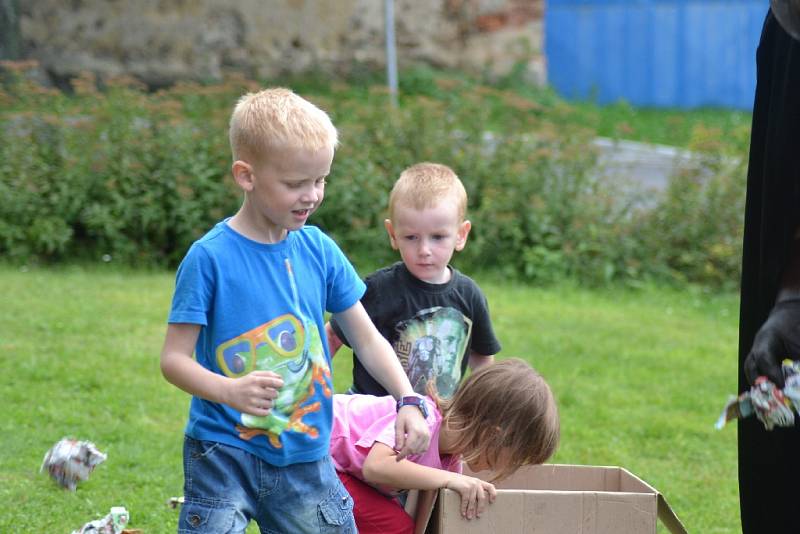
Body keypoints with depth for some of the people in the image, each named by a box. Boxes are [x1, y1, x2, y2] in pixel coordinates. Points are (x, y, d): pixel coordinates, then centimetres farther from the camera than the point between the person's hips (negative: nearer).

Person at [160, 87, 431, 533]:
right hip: (225, 451, -5)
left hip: (306, 455, 5)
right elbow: (174, 358, -13)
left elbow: (367, 338, 10)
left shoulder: (319, 250, 2)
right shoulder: (210, 257, -12)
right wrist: (231, 391, -32)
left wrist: (408, 402, -4)